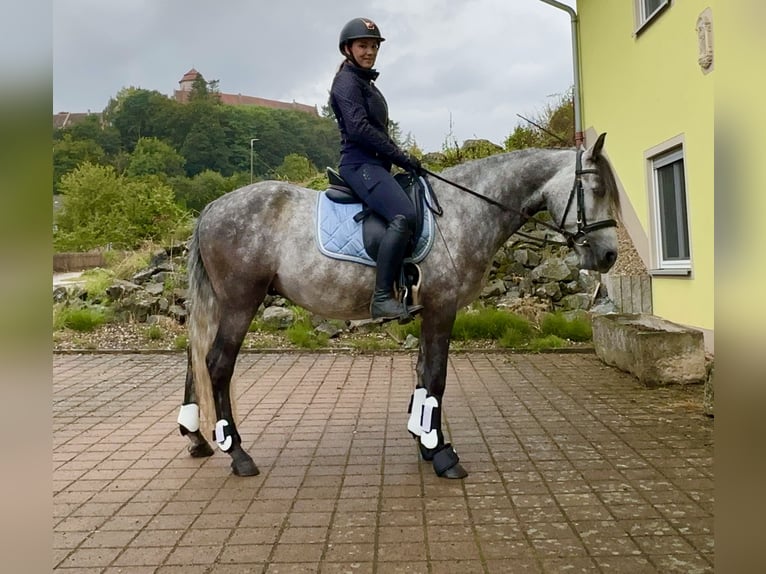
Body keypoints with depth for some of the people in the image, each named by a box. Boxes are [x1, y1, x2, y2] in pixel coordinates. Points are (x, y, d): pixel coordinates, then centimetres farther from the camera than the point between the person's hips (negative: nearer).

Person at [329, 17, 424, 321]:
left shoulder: (365, 82, 24)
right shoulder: (347, 81, -6)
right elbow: (359, 128, -18)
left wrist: (400, 158, 11)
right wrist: (402, 157, -16)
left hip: (375, 163, 11)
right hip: (360, 163, -11)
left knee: (415, 213, 12)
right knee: (403, 215, -30)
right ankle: (382, 298, -31)